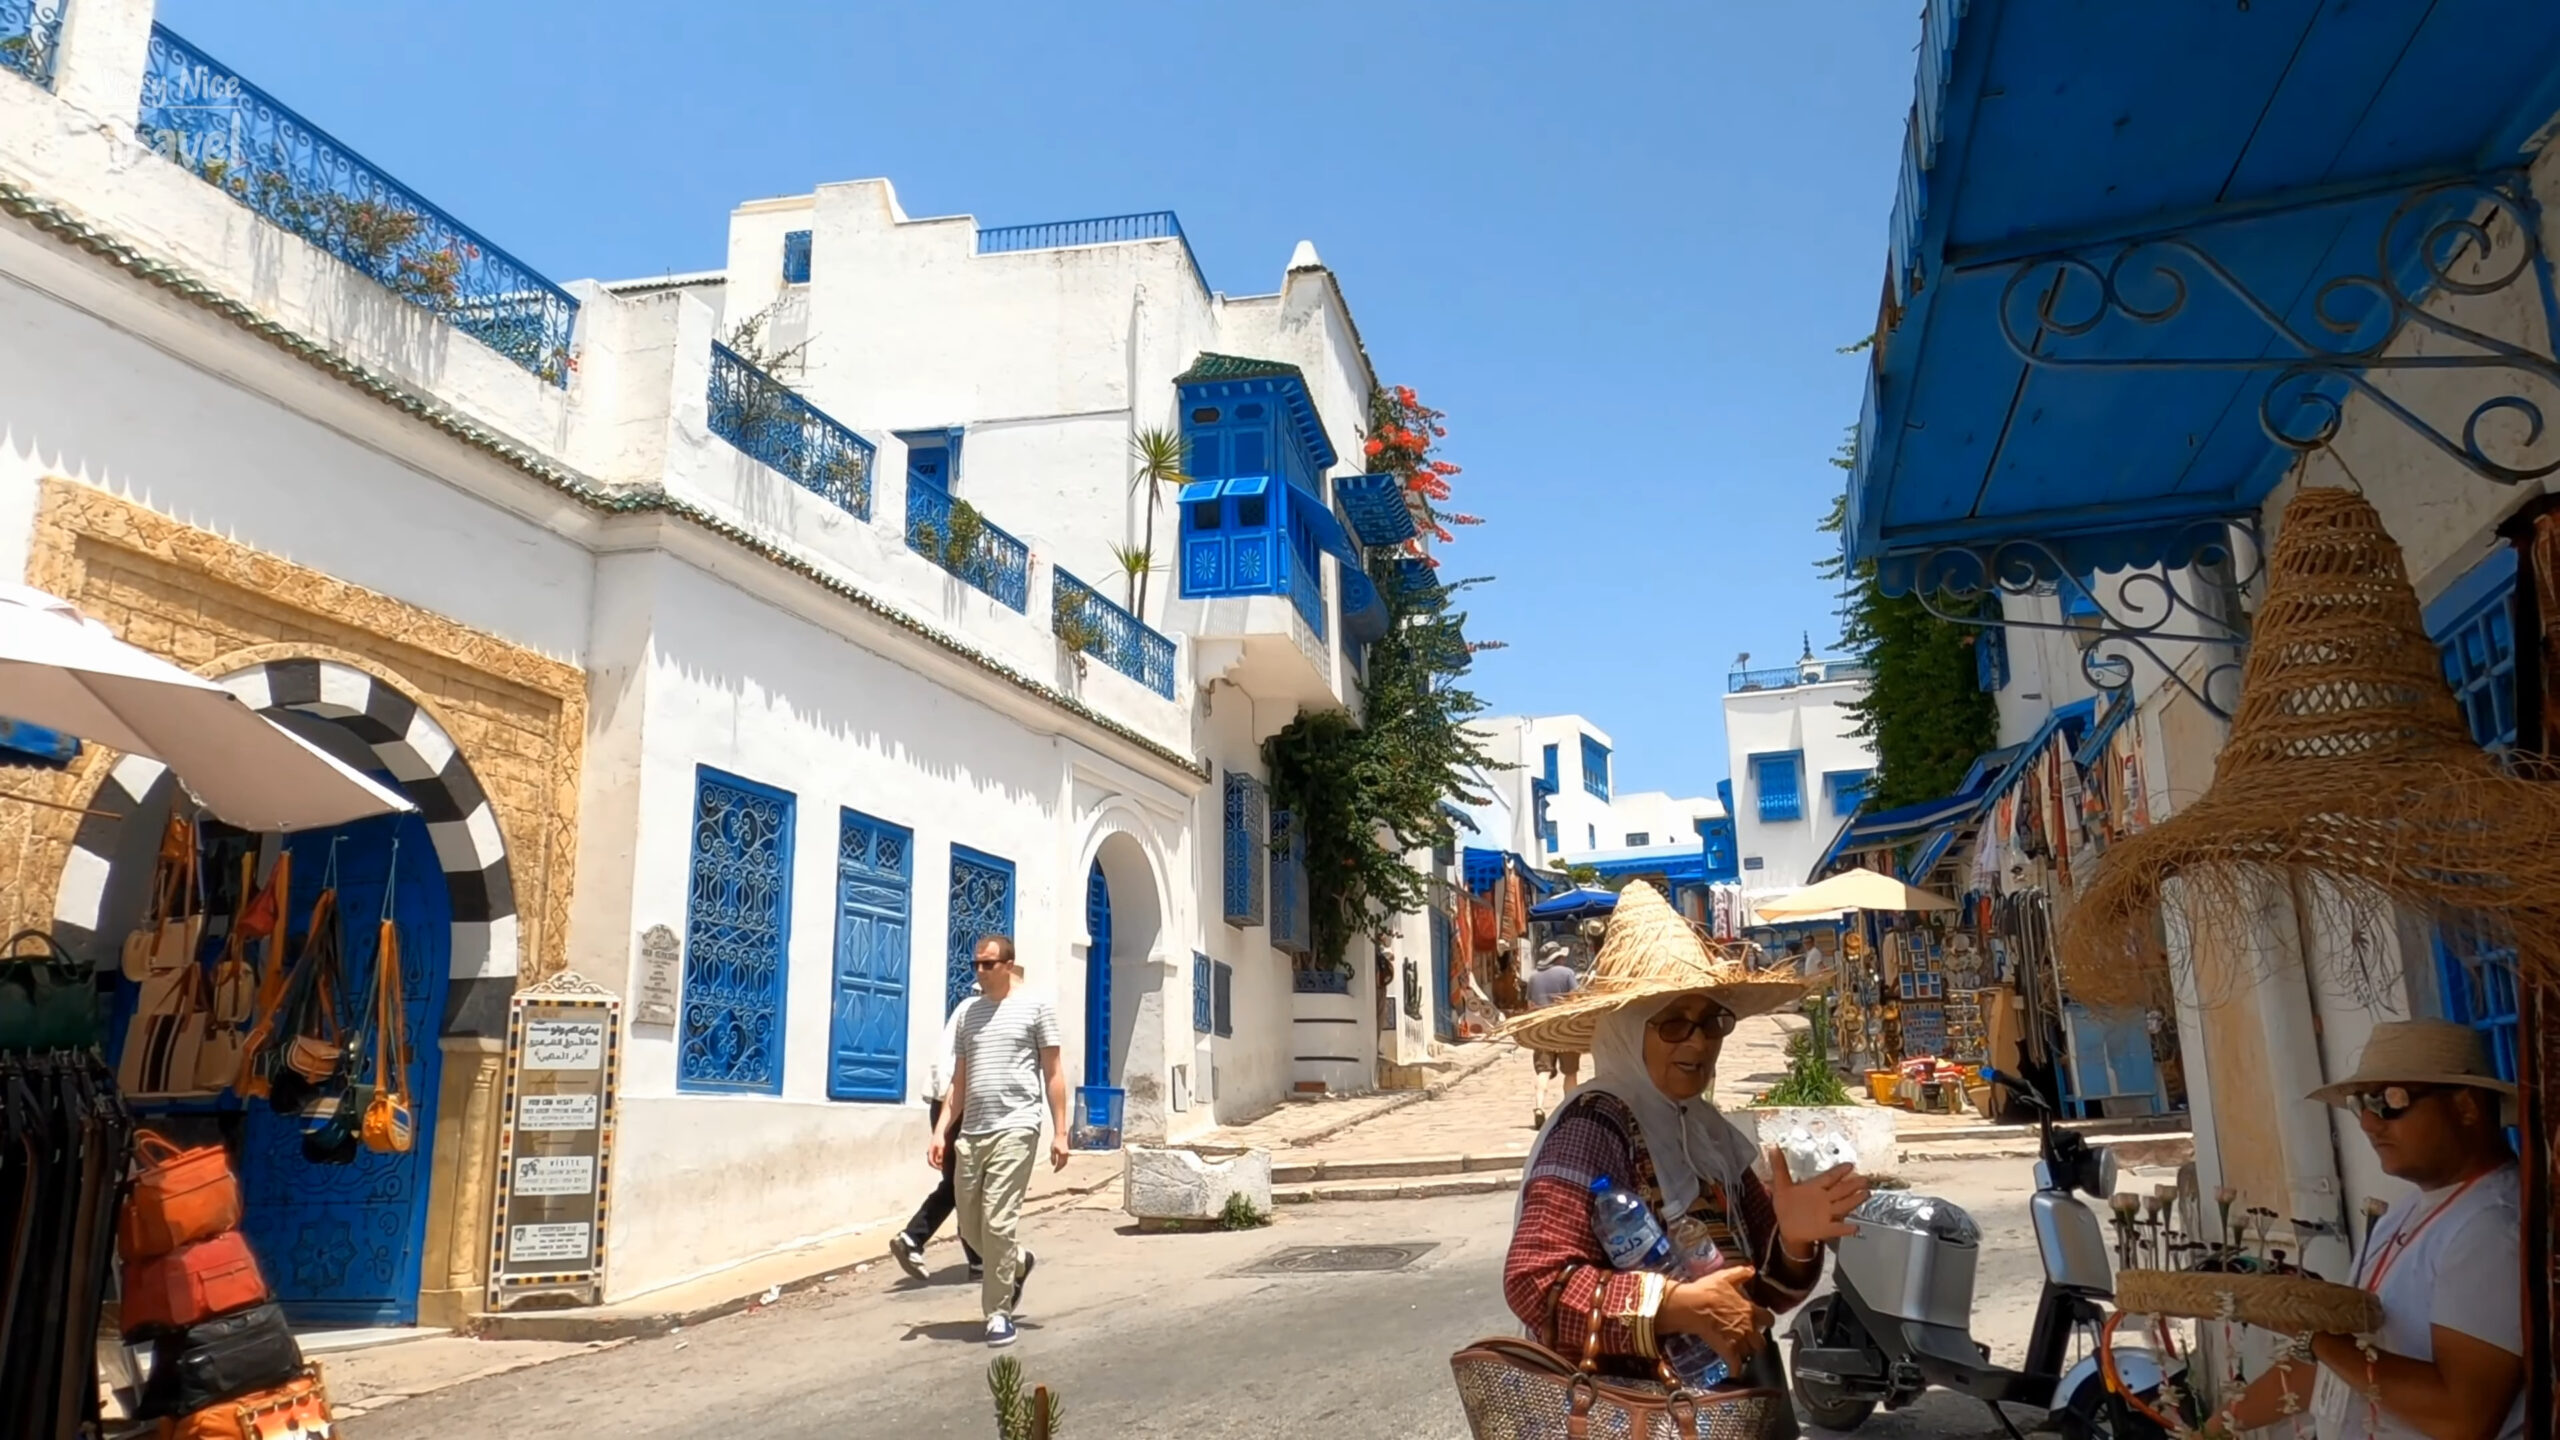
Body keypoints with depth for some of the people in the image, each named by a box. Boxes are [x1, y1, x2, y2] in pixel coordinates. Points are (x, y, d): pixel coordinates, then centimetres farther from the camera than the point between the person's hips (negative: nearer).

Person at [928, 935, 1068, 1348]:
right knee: (970, 1228, 11)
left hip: (1014, 1130, -6)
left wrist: (1060, 1132, -4)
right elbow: (959, 1079, 16)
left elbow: (1053, 1073, 0)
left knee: (997, 1224, -9)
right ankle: (1018, 1263, 39)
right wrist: (941, 1131, 7)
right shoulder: (967, 1011, 13)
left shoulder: (1035, 1005, 0)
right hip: (970, 1133, 6)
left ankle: (998, 1313, 5)